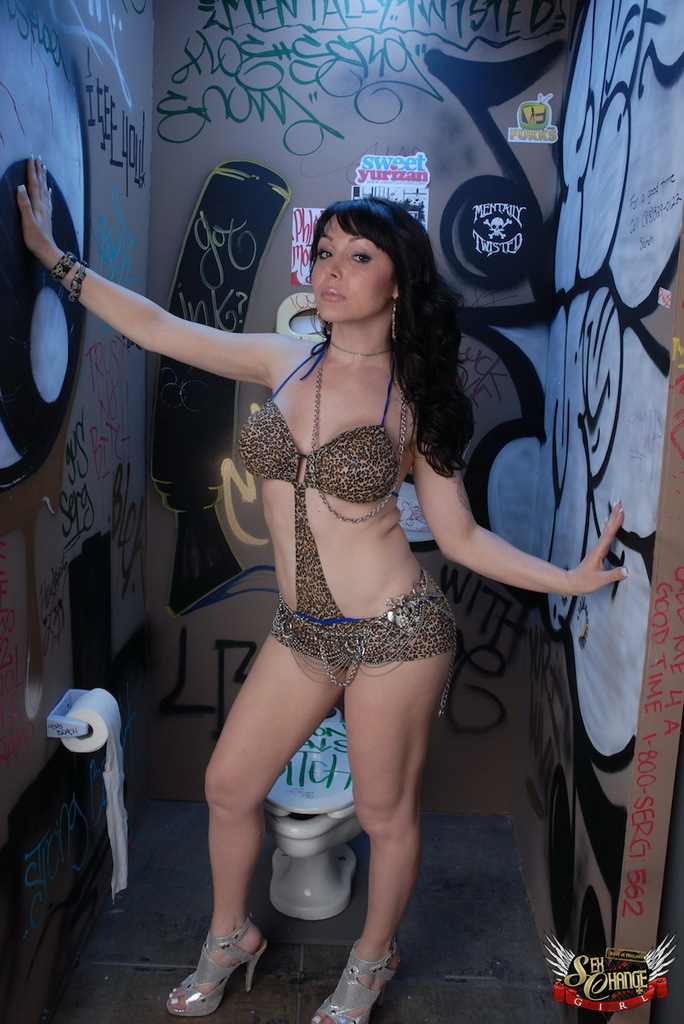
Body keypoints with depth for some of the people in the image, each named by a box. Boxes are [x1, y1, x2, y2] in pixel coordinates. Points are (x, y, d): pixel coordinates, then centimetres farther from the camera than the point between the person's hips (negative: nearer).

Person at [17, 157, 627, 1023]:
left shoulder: (413, 397, -7)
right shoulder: (282, 362, 2)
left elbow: (460, 537, -4)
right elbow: (155, 327, 7)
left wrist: (568, 577, -14)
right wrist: (52, 253, 11)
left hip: (394, 633, -4)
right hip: (301, 632, 5)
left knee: (384, 815, 13)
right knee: (228, 788, 17)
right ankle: (230, 937, 46)